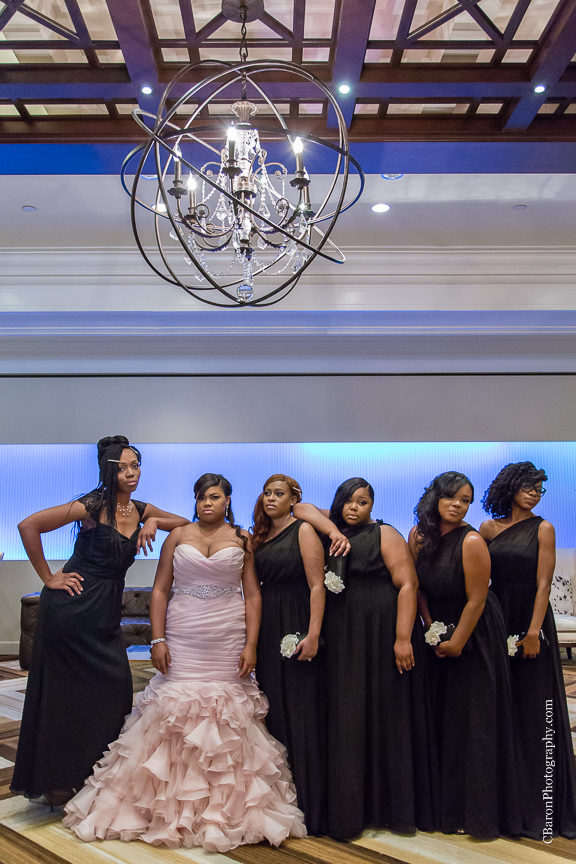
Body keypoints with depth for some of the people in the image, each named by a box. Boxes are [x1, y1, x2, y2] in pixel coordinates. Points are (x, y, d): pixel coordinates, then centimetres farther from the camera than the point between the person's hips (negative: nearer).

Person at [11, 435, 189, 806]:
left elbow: (187, 524, 13)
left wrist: (153, 521, -5)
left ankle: (94, 779, 24)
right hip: (73, 605, -6)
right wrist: (49, 578, -11)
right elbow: (29, 526, -18)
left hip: (106, 611, 7)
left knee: (113, 688, 6)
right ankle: (58, 784, 21)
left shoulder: (141, 510, 6)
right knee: (67, 692, 3)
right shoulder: (94, 505, -14)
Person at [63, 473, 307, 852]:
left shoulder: (243, 540, 4)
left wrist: (251, 644, -6)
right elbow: (160, 590, 4)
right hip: (182, 639, 1)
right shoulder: (178, 537, 5)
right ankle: (170, 807, 17)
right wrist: (158, 640, -4)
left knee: (227, 716, 2)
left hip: (229, 641, 0)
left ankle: (226, 807, 19)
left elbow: (253, 595, 2)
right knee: (176, 712, 1)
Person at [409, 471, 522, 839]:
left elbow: (476, 600, -18)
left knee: (474, 722, 1)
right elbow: (419, 586, 5)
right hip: (440, 633, 6)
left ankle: (478, 814, 16)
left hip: (474, 636, -6)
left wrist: (456, 642, -11)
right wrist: (431, 629, -2)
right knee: (442, 718, 12)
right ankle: (448, 806, 28)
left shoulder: (471, 541, -22)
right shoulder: (419, 535, -4)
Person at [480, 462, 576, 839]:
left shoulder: (543, 529, -2)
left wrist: (533, 632, -15)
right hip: (497, 623, 3)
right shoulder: (489, 528, 6)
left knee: (537, 712, 0)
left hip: (531, 623, -3)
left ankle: (542, 809, 9)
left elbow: (543, 584, -8)